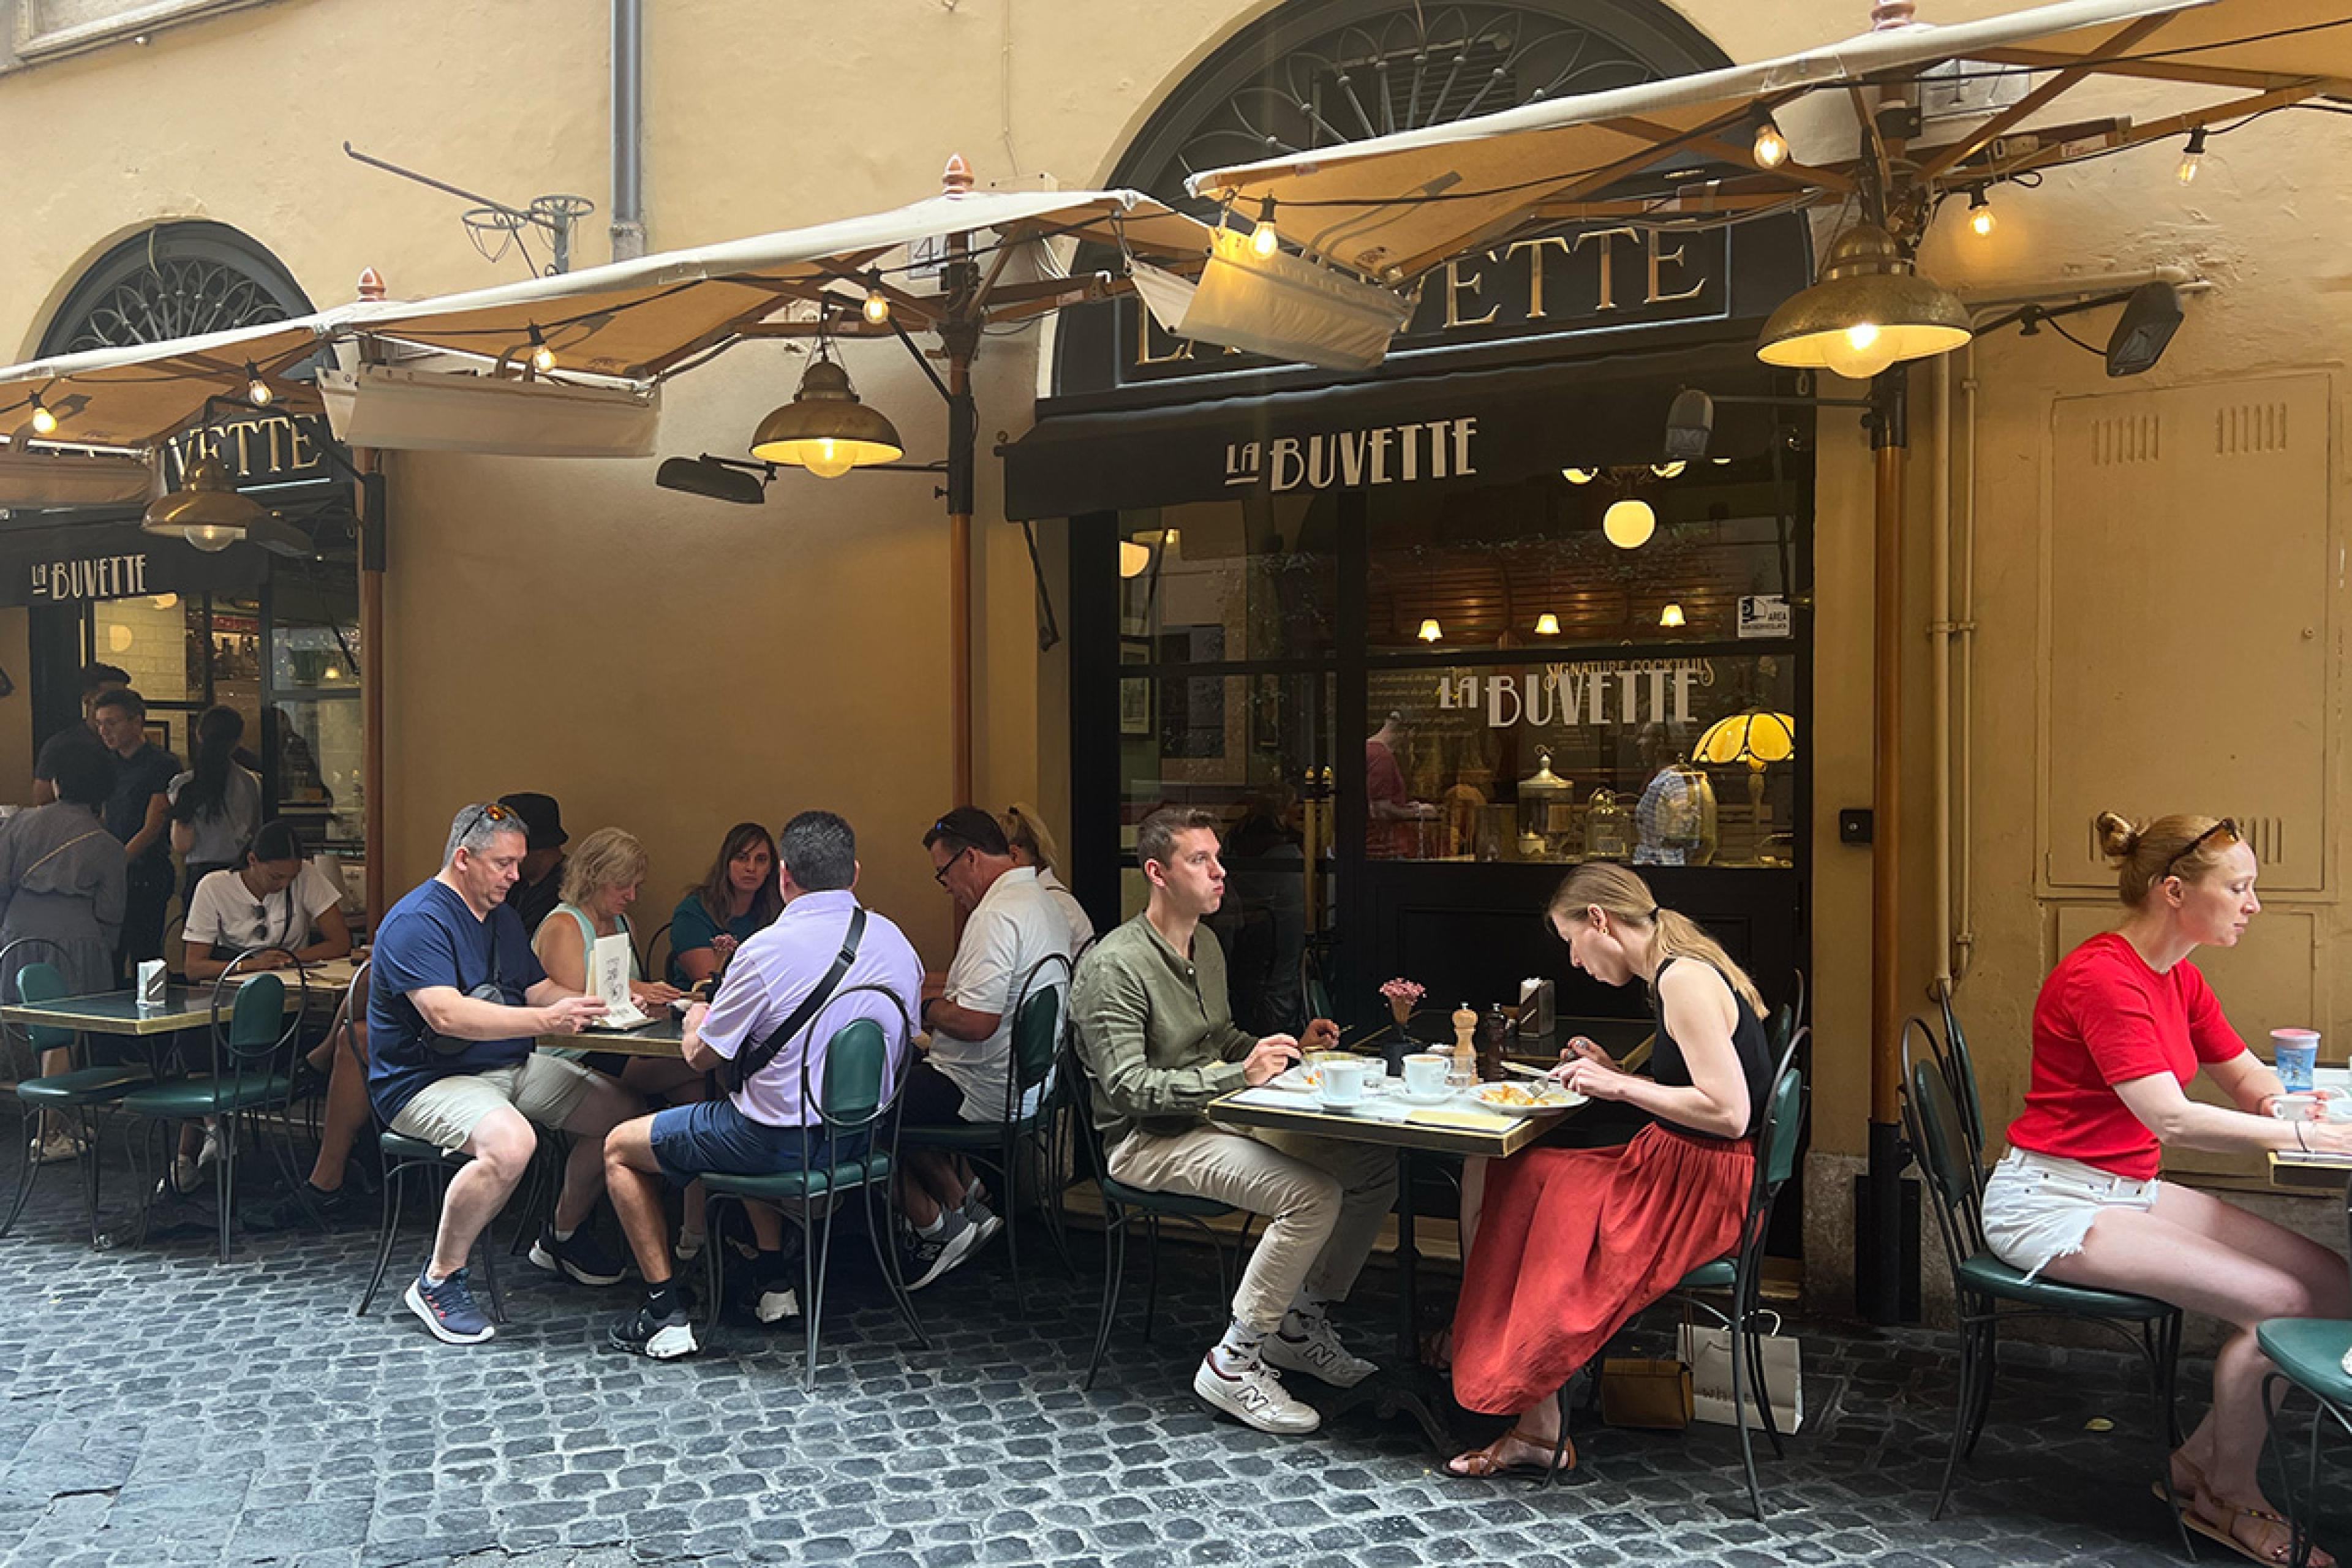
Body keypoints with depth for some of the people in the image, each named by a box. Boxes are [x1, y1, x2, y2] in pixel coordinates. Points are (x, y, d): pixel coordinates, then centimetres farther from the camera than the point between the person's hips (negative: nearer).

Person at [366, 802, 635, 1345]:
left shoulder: (502, 916, 14)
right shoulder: (417, 921, -17)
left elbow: (540, 989, 18)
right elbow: (445, 1014, -29)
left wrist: (591, 1006, -2)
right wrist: (545, 1020, -35)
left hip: (513, 1068, 9)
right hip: (429, 1081, -9)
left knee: (623, 1111, 2)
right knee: (509, 1141, -38)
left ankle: (561, 1237, 22)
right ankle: (439, 1280, -17)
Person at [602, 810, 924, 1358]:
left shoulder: (766, 950, -20)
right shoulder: (895, 940, -2)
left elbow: (701, 1058, -9)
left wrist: (696, 1020, 15)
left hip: (785, 1140, -7)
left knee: (620, 1147, 15)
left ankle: (665, 1313, 11)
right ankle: (772, 1281, 34)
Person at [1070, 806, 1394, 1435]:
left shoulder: (1207, 945, 13)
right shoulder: (1114, 966, -16)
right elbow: (1128, 1087, -23)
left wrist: (1289, 1047, 7)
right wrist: (1238, 1075, -28)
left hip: (1218, 1117, 9)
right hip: (1148, 1140, -9)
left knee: (1377, 1167, -2)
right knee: (1313, 1195, -28)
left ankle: (1300, 1325, 11)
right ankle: (1234, 1362, -14)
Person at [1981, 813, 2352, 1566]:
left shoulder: (2178, 979, 10)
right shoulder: (2101, 977, -20)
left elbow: (2249, 1081, 17)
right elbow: (2171, 1117, -27)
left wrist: (2281, 1100, -6)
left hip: (2130, 1189, 9)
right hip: (2049, 1200, -9)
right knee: (2276, 1304, -19)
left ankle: (2201, 1459, 10)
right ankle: (2230, 1498, 5)